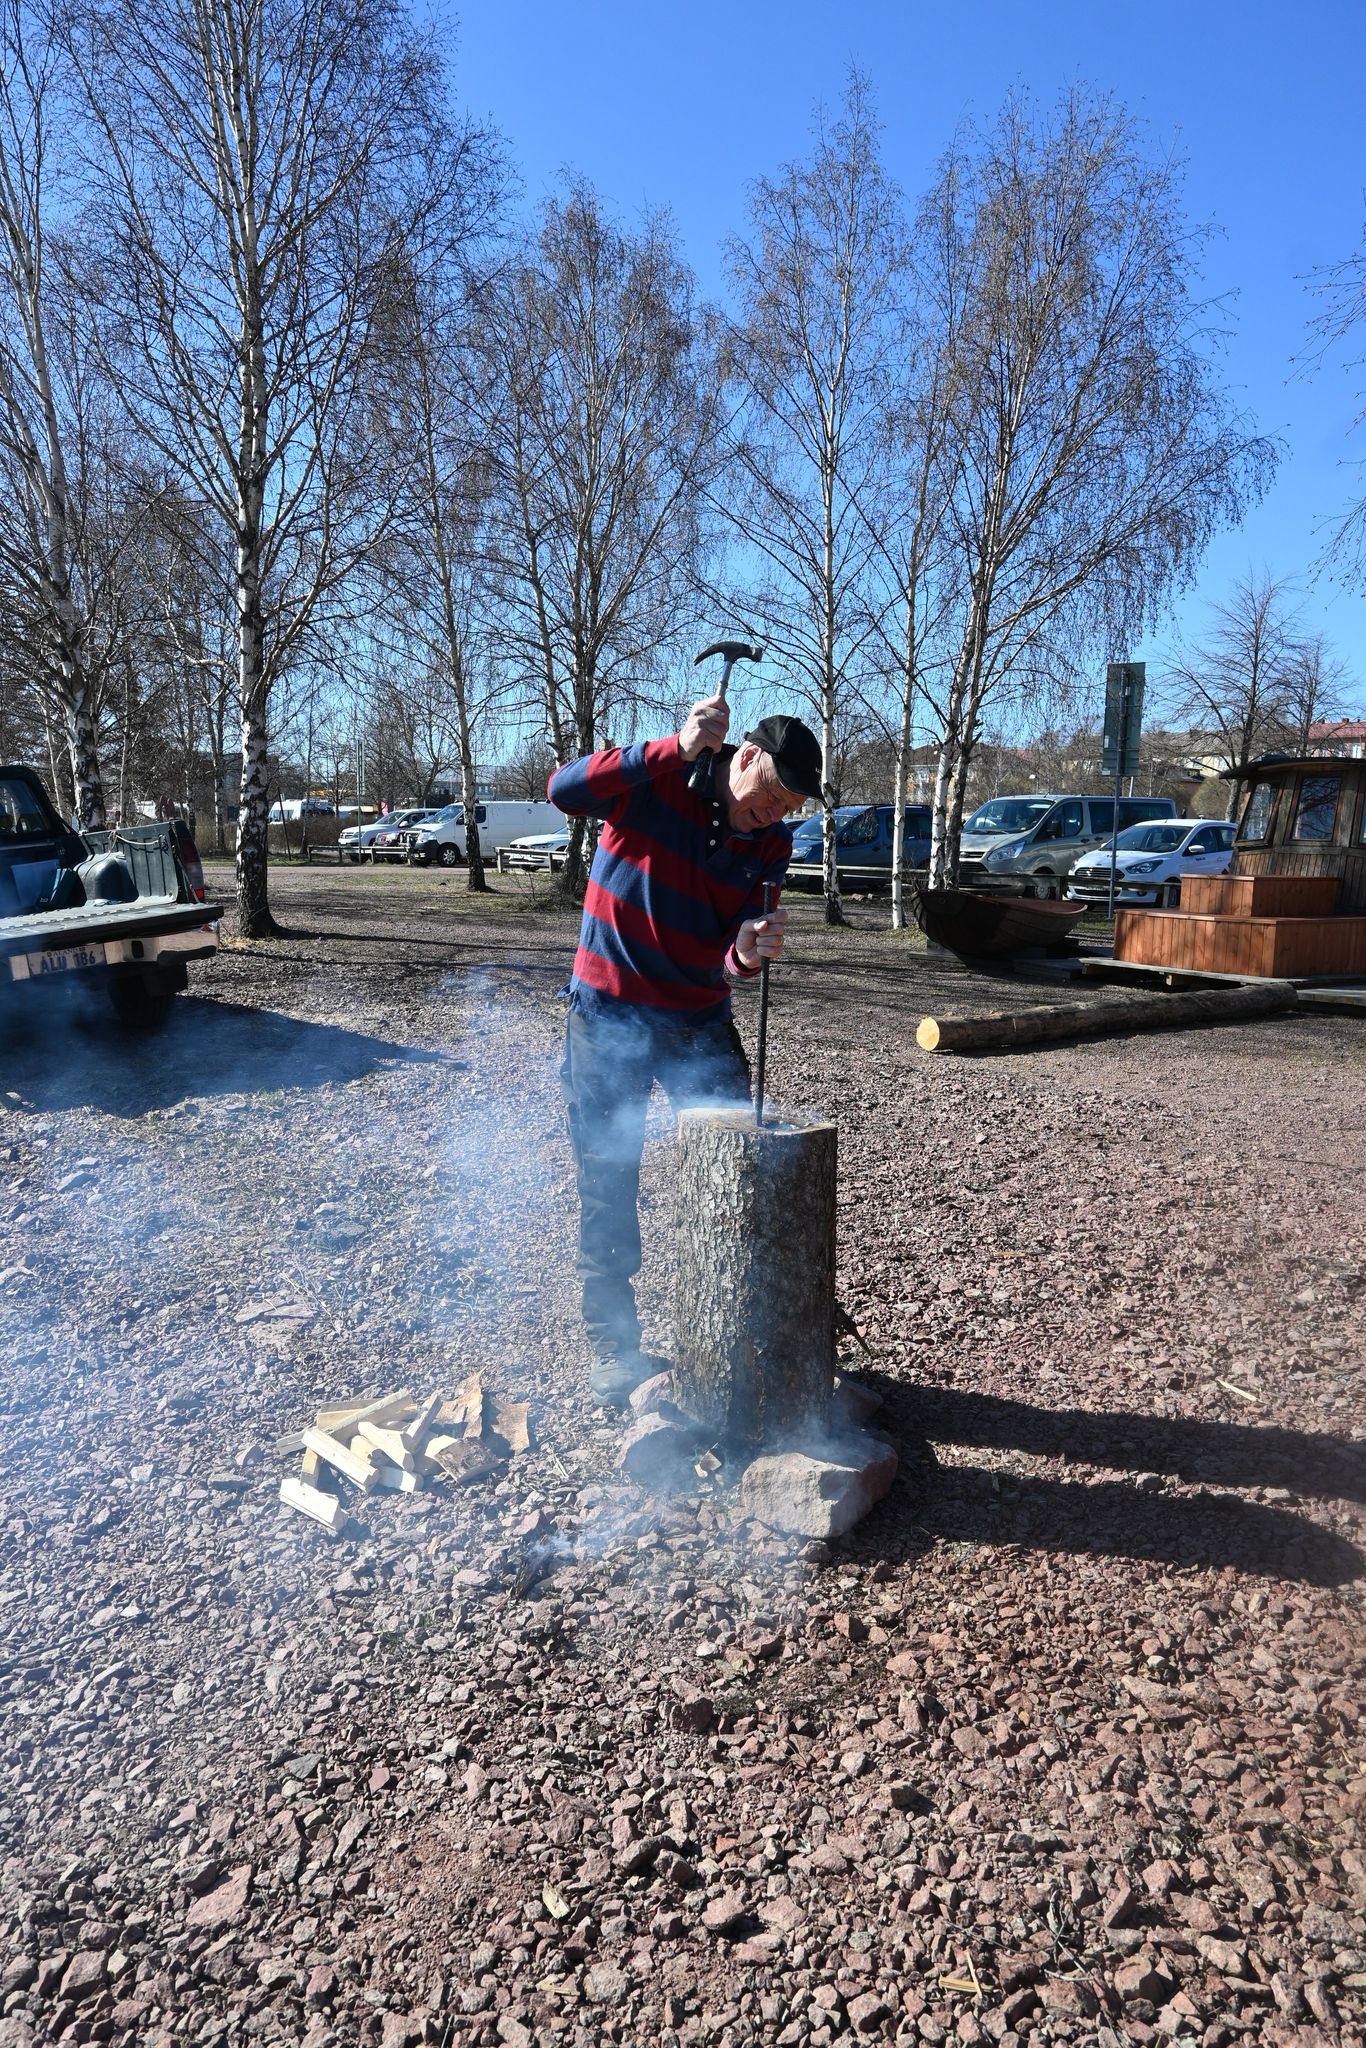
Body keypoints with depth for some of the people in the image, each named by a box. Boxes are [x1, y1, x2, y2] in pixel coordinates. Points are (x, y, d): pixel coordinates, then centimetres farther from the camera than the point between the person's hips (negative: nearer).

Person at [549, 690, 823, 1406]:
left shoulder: (770, 846, 0)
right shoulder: (655, 779, -11)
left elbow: (737, 944, -7)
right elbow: (565, 790, -29)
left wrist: (747, 954, -32)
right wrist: (677, 749, -34)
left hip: (701, 1021, 4)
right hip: (609, 1016, -3)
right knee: (608, 1187, 4)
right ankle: (612, 1342, 19)